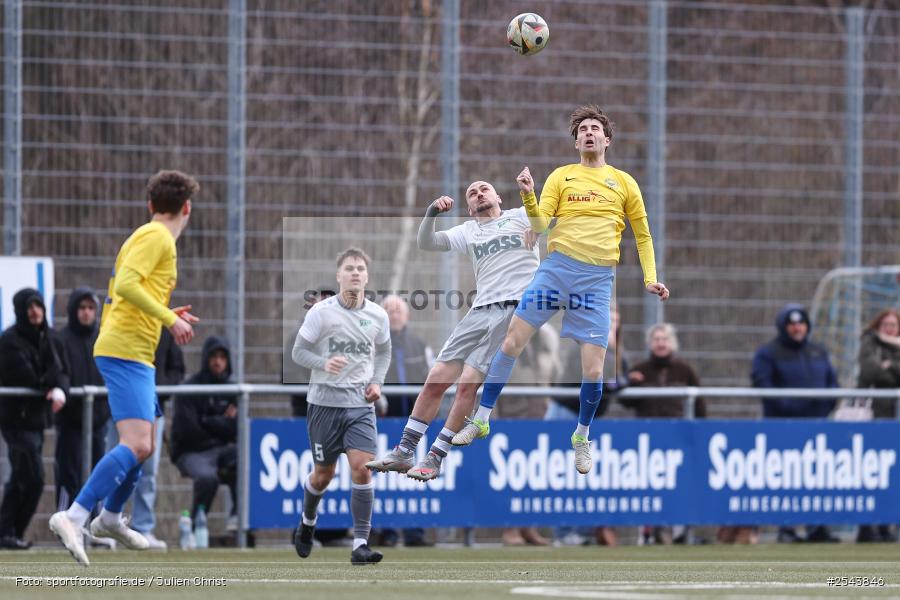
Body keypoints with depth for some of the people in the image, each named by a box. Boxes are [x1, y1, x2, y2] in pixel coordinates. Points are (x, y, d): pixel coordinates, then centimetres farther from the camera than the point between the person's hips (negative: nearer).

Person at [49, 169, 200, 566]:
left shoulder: (148, 236, 21)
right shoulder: (157, 237, -8)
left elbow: (118, 296, 26)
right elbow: (126, 284, -22)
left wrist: (168, 316, 22)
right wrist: (169, 319, -18)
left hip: (135, 355, 10)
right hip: (126, 351, -10)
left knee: (145, 444, 22)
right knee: (136, 445, -21)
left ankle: (110, 518, 37)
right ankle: (73, 518, -29)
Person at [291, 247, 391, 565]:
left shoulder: (378, 315, 1)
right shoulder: (321, 312, -8)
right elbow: (298, 351, -4)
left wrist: (377, 381, 3)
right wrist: (324, 363, -23)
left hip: (360, 404, 1)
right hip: (324, 401, -1)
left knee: (362, 467, -15)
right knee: (323, 474, 8)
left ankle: (361, 545, -13)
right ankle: (307, 522, 40)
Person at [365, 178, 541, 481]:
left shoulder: (521, 216, 11)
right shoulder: (468, 231, 21)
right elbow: (426, 243, 13)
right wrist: (431, 213, -5)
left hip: (517, 306, -5)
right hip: (480, 310, 5)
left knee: (467, 384, -13)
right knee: (435, 380, 0)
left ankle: (434, 459, -6)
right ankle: (402, 453, 9)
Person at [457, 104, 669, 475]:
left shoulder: (623, 182, 9)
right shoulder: (561, 176, 8)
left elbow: (642, 234, 16)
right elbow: (540, 224, -1)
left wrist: (649, 278, 7)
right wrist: (528, 197, -19)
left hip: (597, 278, 0)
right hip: (556, 268, 0)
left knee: (593, 370, -5)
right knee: (511, 343, -4)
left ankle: (582, 437, 18)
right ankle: (481, 420, 10)